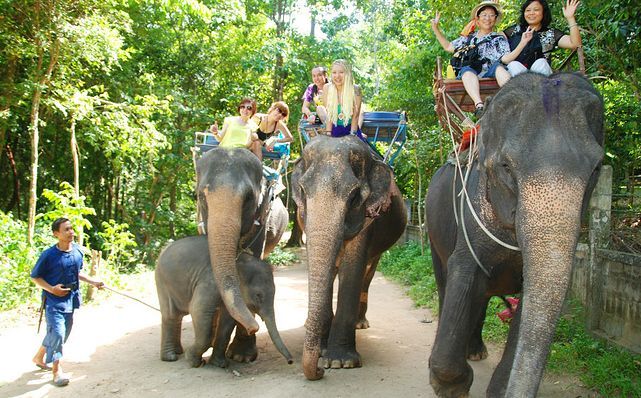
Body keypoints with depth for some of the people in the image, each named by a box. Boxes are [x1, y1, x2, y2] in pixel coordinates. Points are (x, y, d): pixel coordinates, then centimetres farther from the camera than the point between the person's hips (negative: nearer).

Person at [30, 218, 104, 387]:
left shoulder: (77, 251, -2)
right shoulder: (49, 255, -18)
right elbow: (35, 276, -7)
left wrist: (93, 282, 4)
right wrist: (51, 289, -20)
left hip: (70, 300, 6)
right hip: (54, 301, -6)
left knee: (63, 334, 17)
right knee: (57, 333, -12)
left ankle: (39, 357, 40)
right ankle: (56, 370, 4)